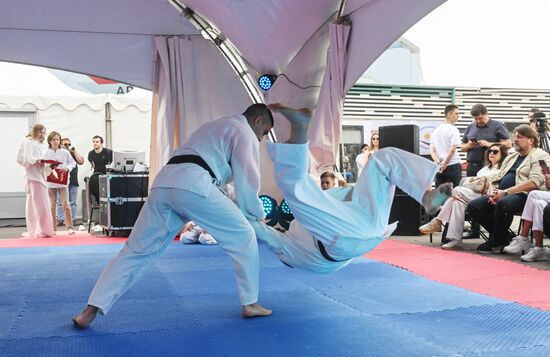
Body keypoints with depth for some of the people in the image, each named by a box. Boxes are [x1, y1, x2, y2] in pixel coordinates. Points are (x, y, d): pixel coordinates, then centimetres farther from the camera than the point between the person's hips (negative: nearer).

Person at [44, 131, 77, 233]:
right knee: (52, 206, 6)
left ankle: (70, 227, -4)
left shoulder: (65, 152, 2)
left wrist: (67, 168, -12)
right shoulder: (46, 153, 1)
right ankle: (53, 228, 14)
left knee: (65, 205, -6)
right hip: (50, 182, 1)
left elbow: (73, 163, 7)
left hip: (63, 182, -1)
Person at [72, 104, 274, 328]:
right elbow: (247, 181, 8)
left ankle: (91, 310, 5)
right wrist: (258, 214, 24)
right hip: (192, 186, -7)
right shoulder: (245, 133, 14)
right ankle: (250, 304, 13)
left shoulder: (214, 127, 41)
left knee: (138, 250, 9)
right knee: (242, 237, 8)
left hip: (163, 183, 8)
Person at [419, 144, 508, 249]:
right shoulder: (486, 167, 33)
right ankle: (455, 239, -33)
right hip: (473, 194, 7)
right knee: (458, 201, -26)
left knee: (457, 191, -25)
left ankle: (438, 222, -20)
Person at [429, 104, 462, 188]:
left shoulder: (436, 130, 9)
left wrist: (439, 163, -5)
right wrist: (444, 163, -7)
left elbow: (432, 150, 4)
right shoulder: (453, 130, -9)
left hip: (439, 168, 6)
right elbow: (452, 150, -16)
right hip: (453, 165, -6)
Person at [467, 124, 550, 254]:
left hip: (523, 195, -8)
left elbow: (534, 182, -15)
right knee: (473, 206, -12)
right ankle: (503, 237, -1)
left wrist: (505, 192, -19)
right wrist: (493, 191, -4)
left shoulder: (540, 156, 0)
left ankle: (496, 242, -15)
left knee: (503, 204, -38)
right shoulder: (511, 157, 25)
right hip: (502, 195, 8)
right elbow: (498, 177, 22)